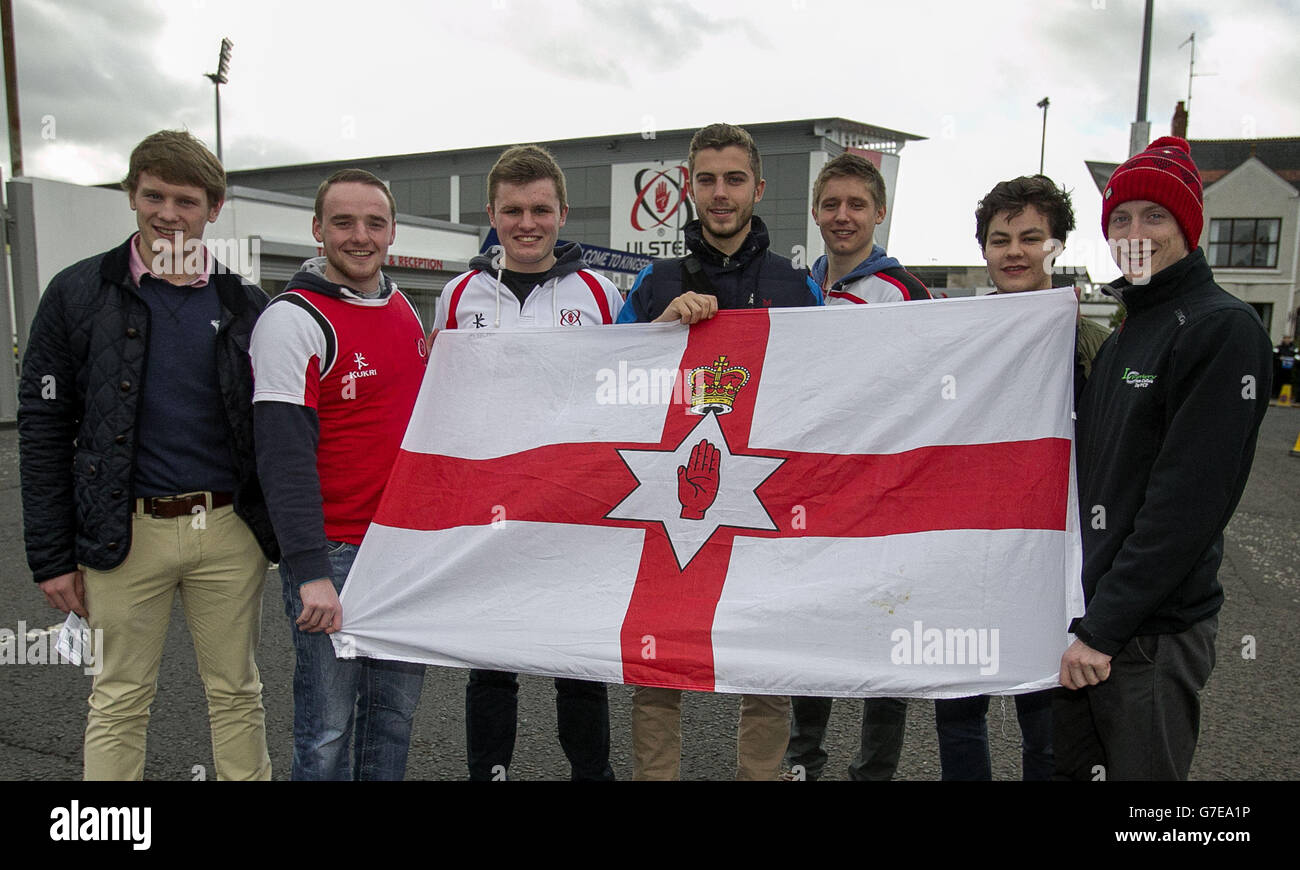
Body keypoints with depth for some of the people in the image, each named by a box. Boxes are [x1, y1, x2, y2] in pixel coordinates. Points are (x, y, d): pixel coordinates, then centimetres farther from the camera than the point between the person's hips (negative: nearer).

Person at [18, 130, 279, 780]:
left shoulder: (245, 305, 5)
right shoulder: (78, 295, 0)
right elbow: (44, 431, 0)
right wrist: (51, 556, -3)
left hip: (229, 529, 1)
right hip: (126, 532, -1)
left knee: (237, 694, 12)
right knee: (120, 701, 10)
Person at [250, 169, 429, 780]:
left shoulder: (405, 310, 11)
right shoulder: (292, 320, -11)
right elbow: (284, 455, -17)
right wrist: (311, 572, -22)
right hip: (333, 555, -6)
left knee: (396, 711, 16)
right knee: (328, 730, 3)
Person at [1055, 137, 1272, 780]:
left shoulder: (1224, 328, -14)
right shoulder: (1123, 334, 13)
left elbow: (1188, 502, -21)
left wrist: (1105, 627, -20)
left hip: (1155, 635, -8)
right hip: (1089, 614, 8)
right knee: (1072, 766, 19)